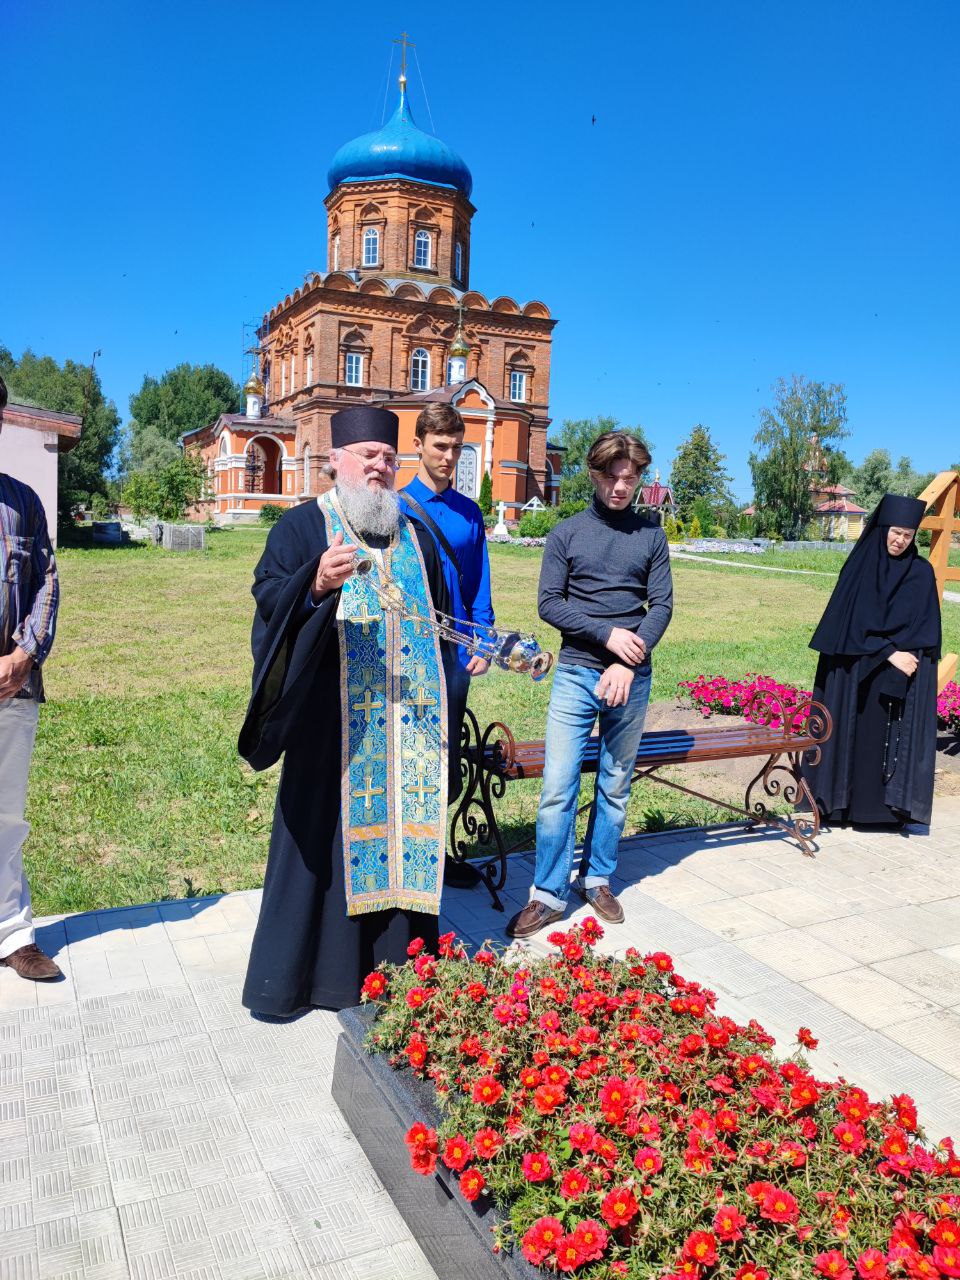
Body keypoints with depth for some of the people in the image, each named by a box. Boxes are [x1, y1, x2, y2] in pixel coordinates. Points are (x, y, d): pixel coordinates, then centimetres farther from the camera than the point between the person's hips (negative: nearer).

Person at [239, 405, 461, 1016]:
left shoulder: (416, 536, 15)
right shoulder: (302, 526, 1)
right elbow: (269, 596, -11)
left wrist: (441, 696, 16)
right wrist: (315, 583, -32)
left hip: (406, 725, 4)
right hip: (331, 721, -4)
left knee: (405, 832, 8)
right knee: (320, 838, 2)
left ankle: (396, 961, 22)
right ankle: (287, 977, 17)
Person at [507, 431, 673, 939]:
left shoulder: (651, 536, 7)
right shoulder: (566, 533, 4)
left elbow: (661, 606, 1)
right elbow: (549, 604, -2)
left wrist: (627, 665, -12)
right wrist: (608, 634, -14)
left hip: (631, 679, 2)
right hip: (576, 673, -1)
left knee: (615, 786, 10)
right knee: (557, 787, -5)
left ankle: (597, 879, 25)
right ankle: (549, 893, 7)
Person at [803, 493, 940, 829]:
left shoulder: (921, 573, 3)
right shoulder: (859, 566, 1)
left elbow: (924, 628, 1)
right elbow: (854, 621, -6)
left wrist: (900, 655, -14)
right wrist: (889, 653, -14)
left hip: (903, 677, 0)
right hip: (856, 674, 0)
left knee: (894, 737, 1)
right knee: (853, 732, 3)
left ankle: (891, 804, 9)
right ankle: (845, 801, 12)